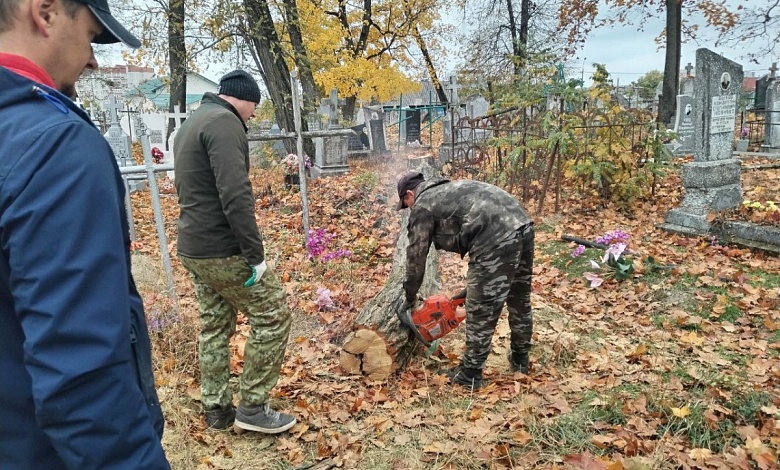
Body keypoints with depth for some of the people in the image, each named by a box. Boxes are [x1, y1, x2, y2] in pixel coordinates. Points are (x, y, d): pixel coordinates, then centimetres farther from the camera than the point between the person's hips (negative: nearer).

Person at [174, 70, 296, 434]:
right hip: (223, 250, -10)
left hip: (192, 248, 10)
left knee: (215, 326, 16)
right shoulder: (223, 121, -14)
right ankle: (252, 407, 8)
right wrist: (255, 253, -22)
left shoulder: (191, 123, 19)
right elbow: (235, 194, -24)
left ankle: (216, 408, 25)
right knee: (272, 317, 1)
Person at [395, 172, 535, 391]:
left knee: (481, 311, 5)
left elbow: (416, 256, 10)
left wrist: (409, 298, 24)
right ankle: (520, 360, 42)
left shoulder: (422, 206, 7)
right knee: (520, 302, 23)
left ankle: (470, 375, 20)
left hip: (498, 239, -9)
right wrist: (475, 282, 33)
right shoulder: (450, 190, 31)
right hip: (522, 225, 9)